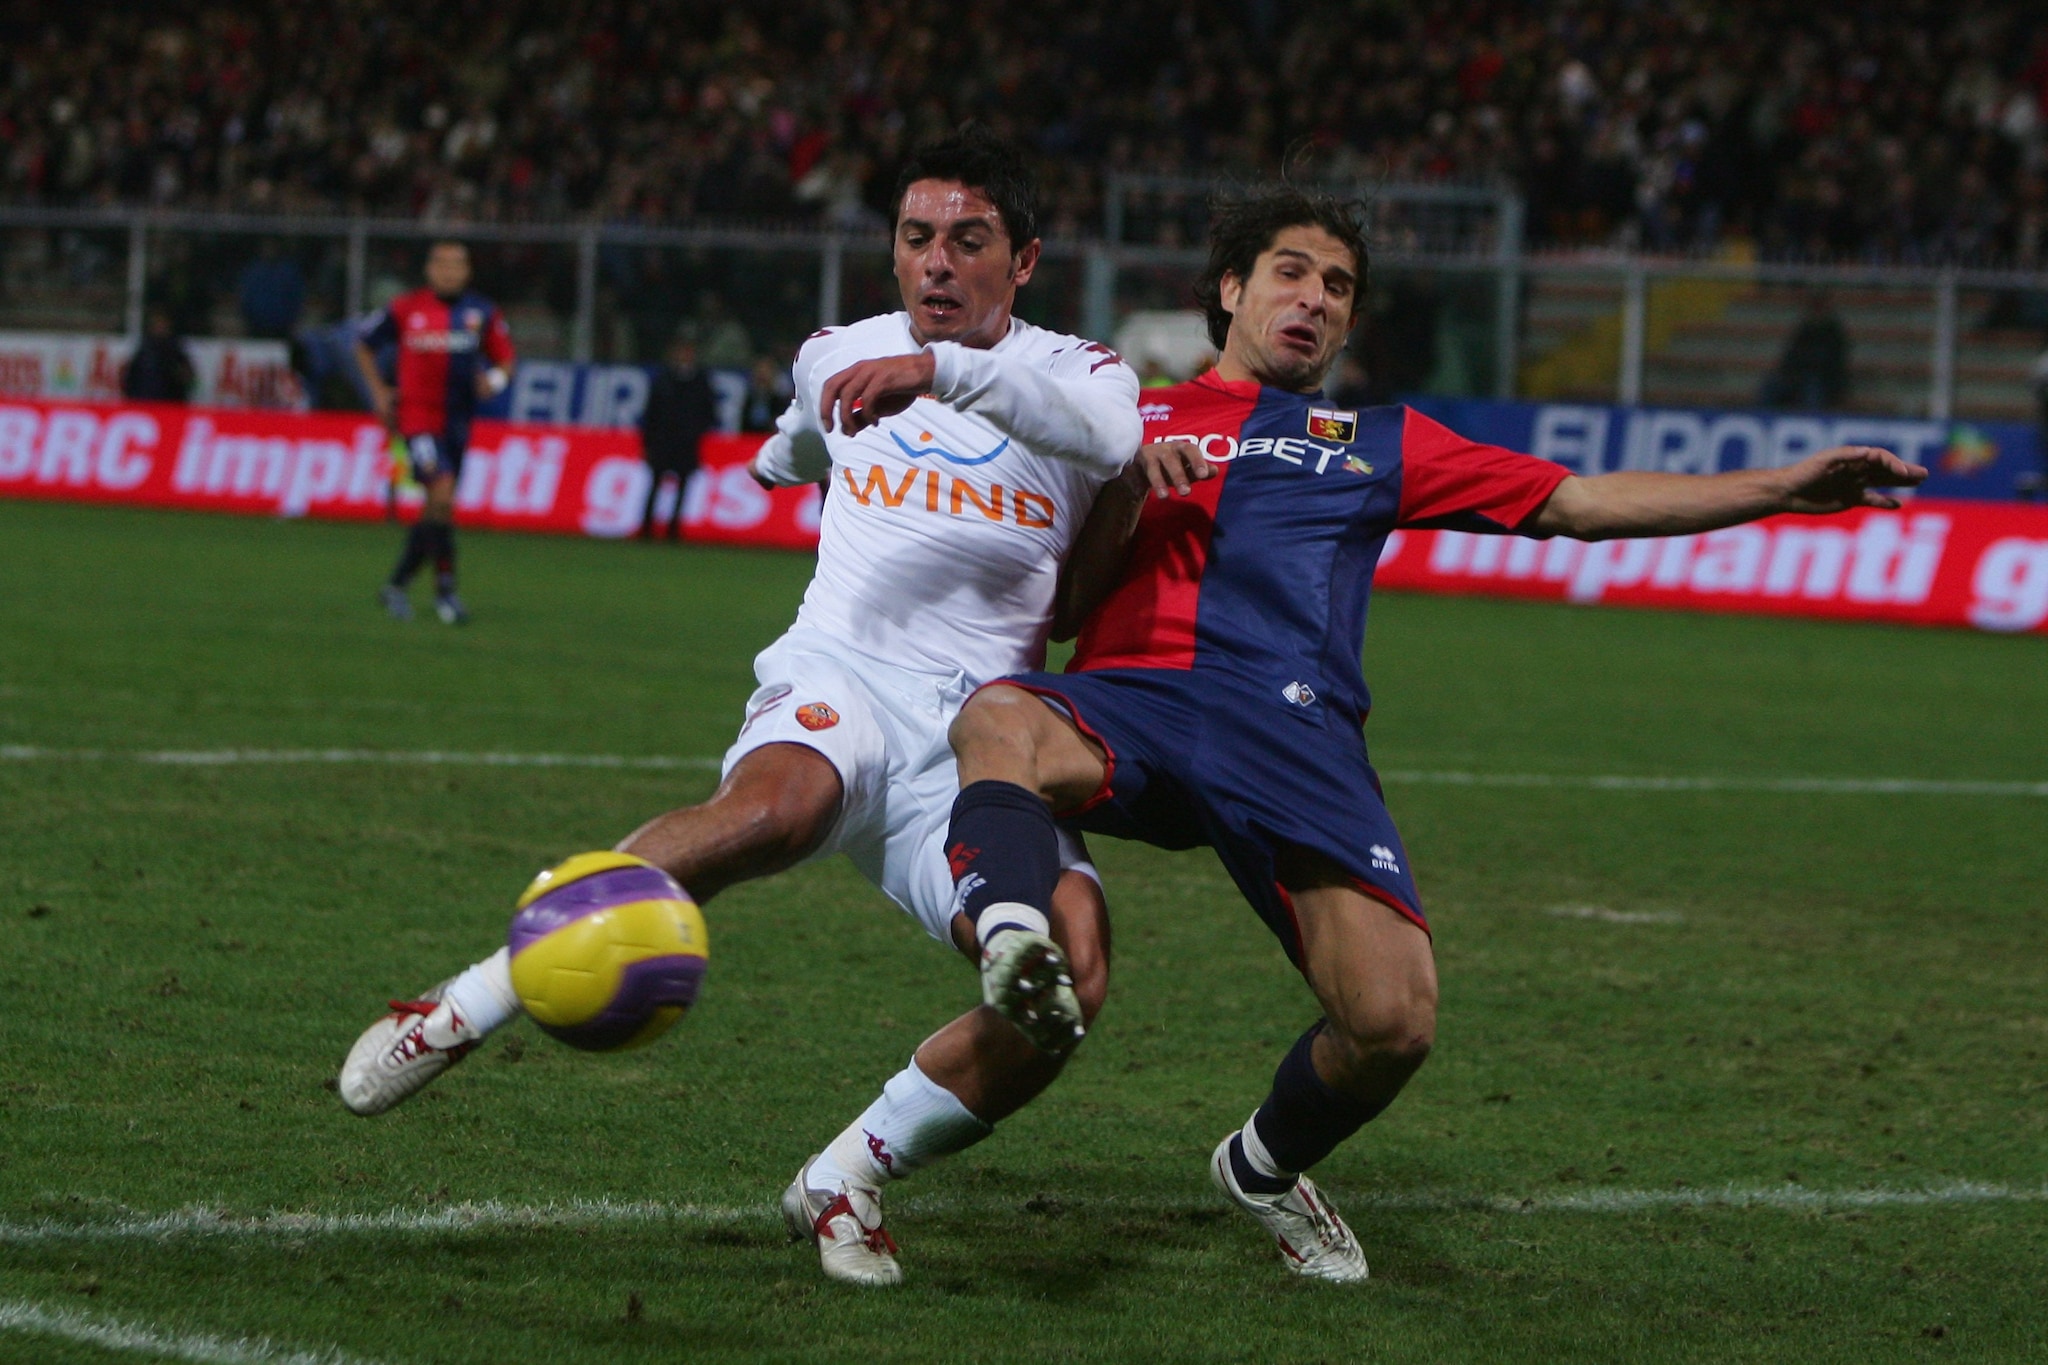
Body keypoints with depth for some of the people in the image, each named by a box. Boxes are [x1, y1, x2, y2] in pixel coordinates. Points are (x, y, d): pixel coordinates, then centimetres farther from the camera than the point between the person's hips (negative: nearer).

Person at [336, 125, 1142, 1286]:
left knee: (1073, 977, -28)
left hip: (977, 749, 0)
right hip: (841, 679, 0)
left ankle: (845, 1182, -8)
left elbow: (1107, 434, -22)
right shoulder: (839, 357, 16)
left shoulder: (1073, 371, 6)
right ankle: (459, 1012, -37)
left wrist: (941, 370, -34)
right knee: (774, 807, -40)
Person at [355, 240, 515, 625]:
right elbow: (364, 346, 12)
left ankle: (397, 585, 27)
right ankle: (445, 587, -14)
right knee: (442, 494, -21)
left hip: (458, 419, 4)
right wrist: (379, 392, 4)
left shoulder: (482, 312, 3)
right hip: (418, 416, -4)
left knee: (435, 511, 10)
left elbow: (504, 358, 12)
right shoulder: (404, 311, -3)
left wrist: (495, 379, -10)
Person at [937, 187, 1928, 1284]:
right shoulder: (1134, 419, 29)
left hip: (1297, 727, 1)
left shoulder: (1382, 445, 32)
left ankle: (1266, 1167, 12)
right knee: (1000, 727, -38)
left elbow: (1580, 503, 25)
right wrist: (1127, 488, 3)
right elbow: (1069, 598, 23)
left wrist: (1787, 488, 18)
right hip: (1131, 692, -1)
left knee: (1394, 1020, -18)